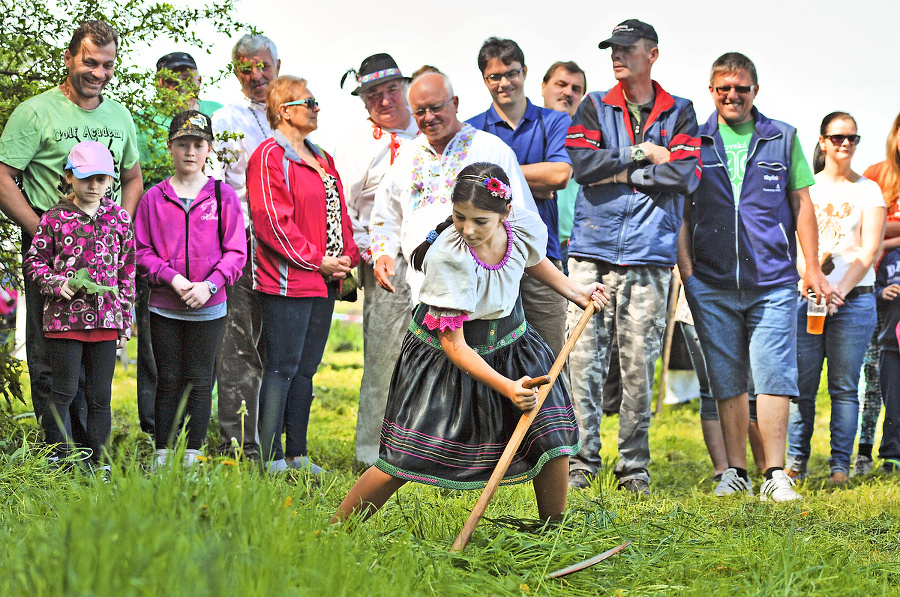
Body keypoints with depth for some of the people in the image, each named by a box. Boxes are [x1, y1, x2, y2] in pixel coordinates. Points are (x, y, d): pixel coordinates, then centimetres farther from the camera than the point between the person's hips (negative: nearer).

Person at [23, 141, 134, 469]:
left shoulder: (119, 218, 7)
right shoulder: (54, 218, -1)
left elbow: (127, 271, 11)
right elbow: (33, 261, 5)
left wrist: (124, 322, 9)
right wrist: (58, 284, -13)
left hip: (106, 320, 3)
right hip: (64, 319, -2)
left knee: (101, 396, 7)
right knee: (65, 392, -1)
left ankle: (100, 461, 15)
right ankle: (59, 457, 10)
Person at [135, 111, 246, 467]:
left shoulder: (223, 196, 1)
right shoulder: (154, 198, 3)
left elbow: (236, 252, -1)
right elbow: (142, 251, 2)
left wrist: (209, 284, -14)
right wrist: (171, 278, -13)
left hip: (209, 307, 0)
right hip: (164, 307, 1)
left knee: (199, 382, 4)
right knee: (168, 381, 6)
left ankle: (192, 457, 13)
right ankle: (162, 458, 12)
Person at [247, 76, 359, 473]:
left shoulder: (322, 160, 20)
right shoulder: (269, 157, -8)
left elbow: (339, 213, 23)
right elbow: (272, 222, -15)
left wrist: (347, 257, 5)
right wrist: (318, 260, -15)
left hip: (325, 282, 8)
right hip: (288, 281, -8)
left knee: (305, 368, 10)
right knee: (283, 367, -7)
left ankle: (298, 455, 15)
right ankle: (272, 459, -4)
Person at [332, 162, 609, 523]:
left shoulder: (527, 228, -18)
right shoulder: (445, 256, -33)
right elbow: (453, 343, -28)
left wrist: (575, 292, 10)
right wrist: (506, 387, -36)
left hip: (509, 342, 5)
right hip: (445, 354, -5)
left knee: (553, 435, -7)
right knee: (403, 460, -13)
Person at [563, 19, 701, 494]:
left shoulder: (678, 113, 10)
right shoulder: (594, 107, 12)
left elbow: (685, 175, -5)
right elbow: (581, 163, -5)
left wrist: (620, 174, -5)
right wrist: (642, 155, -5)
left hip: (649, 253, -1)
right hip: (593, 247, 1)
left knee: (639, 361, 0)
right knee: (584, 357, -4)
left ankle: (634, 466, 8)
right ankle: (582, 461, 2)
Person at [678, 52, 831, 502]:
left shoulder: (783, 139, 10)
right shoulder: (694, 143, 9)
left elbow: (801, 205, 11)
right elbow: (681, 210, 10)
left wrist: (812, 267, 5)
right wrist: (685, 268, 0)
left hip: (773, 282, -1)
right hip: (711, 284, 1)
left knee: (773, 375, -8)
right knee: (727, 380, 5)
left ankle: (775, 474, -7)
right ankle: (735, 471, 13)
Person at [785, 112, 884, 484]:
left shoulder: (868, 190, 8)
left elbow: (869, 249, -1)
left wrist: (841, 290, -15)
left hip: (854, 298, -1)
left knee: (844, 387, -2)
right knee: (802, 385, -2)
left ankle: (840, 465, 2)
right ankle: (795, 462, 6)